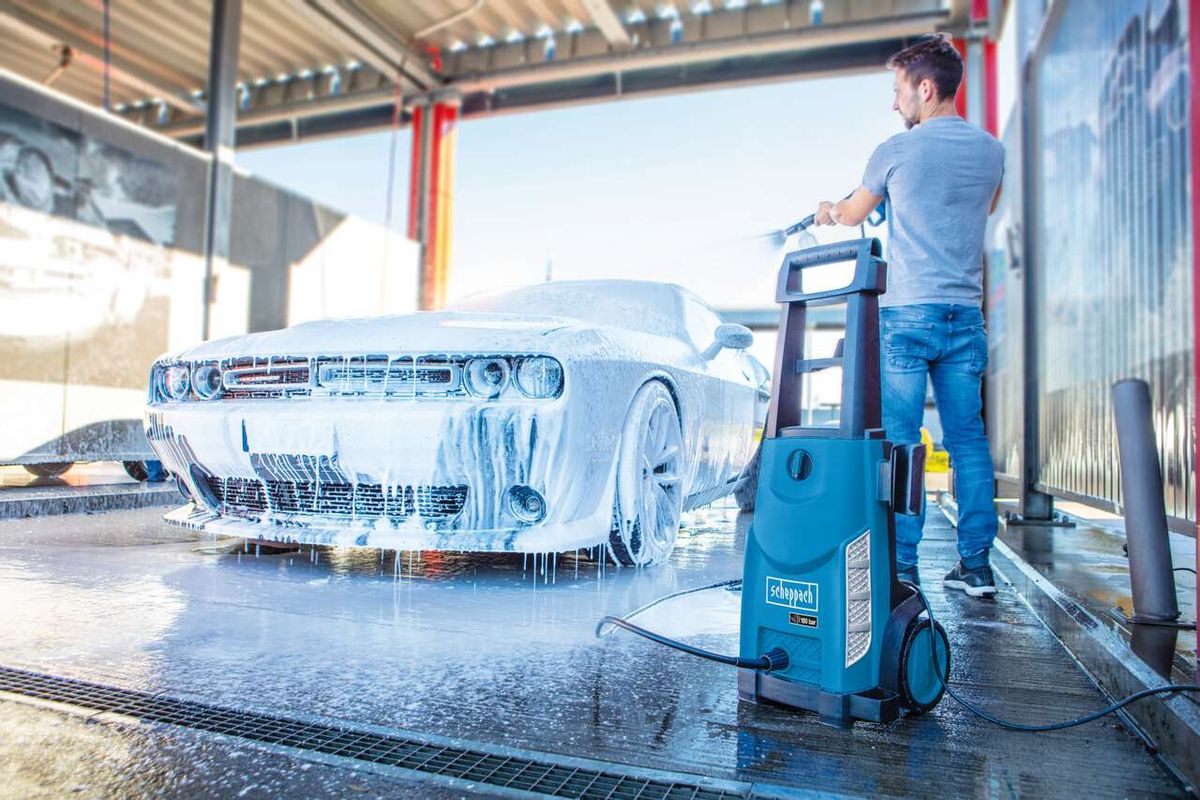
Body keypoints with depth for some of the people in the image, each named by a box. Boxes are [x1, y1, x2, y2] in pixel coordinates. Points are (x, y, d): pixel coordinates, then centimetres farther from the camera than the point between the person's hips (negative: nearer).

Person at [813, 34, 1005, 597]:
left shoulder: (896, 151, -3)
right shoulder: (990, 150, 11)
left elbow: (853, 213, 14)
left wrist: (829, 212, 36)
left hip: (906, 315, -5)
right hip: (966, 316, 5)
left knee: (900, 442, -2)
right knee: (968, 440, 8)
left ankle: (901, 566, 0)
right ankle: (977, 565, 12)